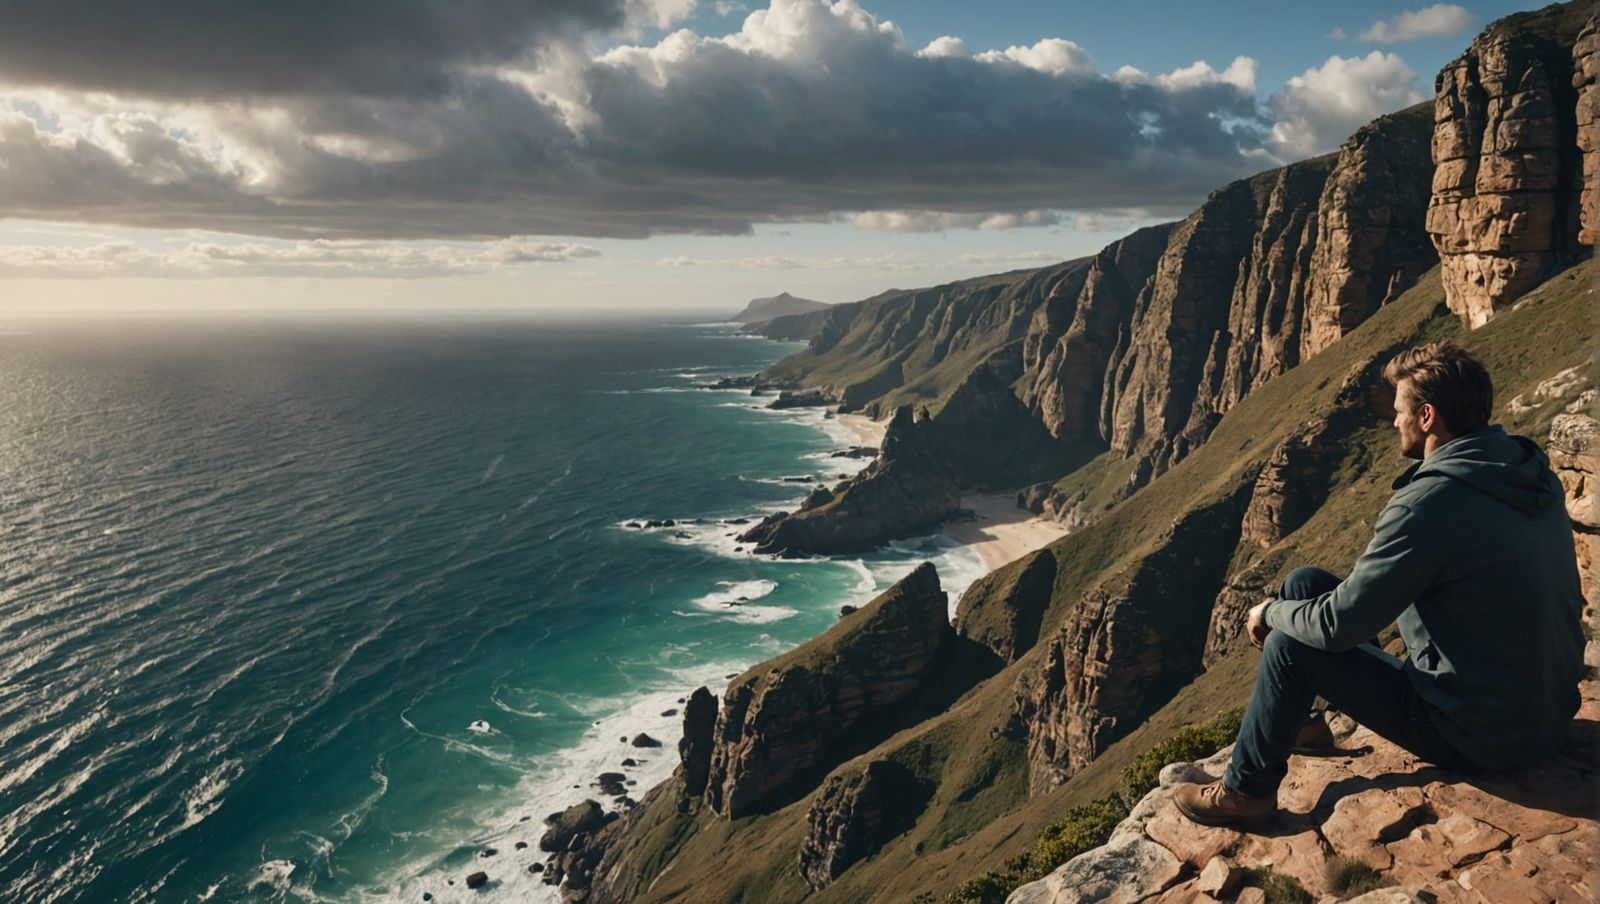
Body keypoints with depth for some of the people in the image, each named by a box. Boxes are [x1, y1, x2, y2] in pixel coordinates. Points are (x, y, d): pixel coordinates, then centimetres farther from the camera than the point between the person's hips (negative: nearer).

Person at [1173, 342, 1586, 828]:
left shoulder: (1429, 504, -27)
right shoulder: (1534, 473, 1)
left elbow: (1338, 624, -23)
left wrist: (1272, 613, -1)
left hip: (1480, 737, -8)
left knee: (1290, 644, -5)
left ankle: (1245, 792, 12)